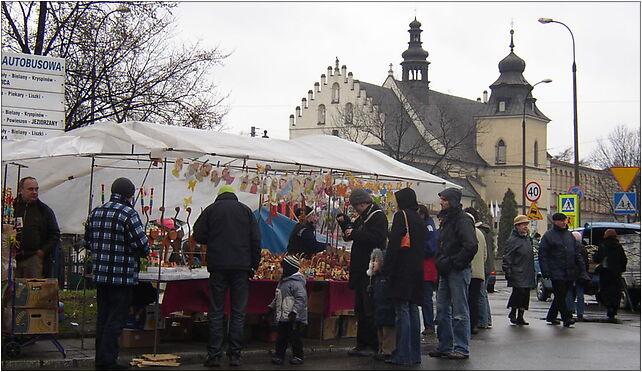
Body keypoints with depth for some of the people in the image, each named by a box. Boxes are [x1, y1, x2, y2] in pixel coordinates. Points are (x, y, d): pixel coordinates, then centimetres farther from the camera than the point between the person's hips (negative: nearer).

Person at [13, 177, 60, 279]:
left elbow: (55, 234, 10)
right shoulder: (13, 208, 8)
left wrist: (44, 251, -2)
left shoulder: (45, 210, 10)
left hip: (35, 258, -1)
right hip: (14, 258, 1)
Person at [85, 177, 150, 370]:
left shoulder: (95, 212, 9)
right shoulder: (128, 213, -13)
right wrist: (145, 253, 5)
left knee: (103, 317, 15)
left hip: (100, 273, 7)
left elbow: (88, 242, 15)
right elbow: (141, 244, -16)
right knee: (116, 319, 0)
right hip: (123, 275, -7)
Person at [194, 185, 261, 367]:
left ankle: (214, 355, -1)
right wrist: (254, 265, 11)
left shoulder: (211, 209, 8)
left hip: (218, 266, -1)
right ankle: (235, 354, 2)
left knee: (216, 312, 2)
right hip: (242, 267, 1)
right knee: (238, 312, 4)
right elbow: (256, 240, 6)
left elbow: (198, 236, 5)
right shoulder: (245, 210, 11)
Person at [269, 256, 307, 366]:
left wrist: (295, 311, -30)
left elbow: (301, 298, -25)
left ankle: (298, 356, 11)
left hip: (294, 318, -9)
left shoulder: (296, 283, -17)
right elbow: (277, 298, 26)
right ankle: (279, 355, 19)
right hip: (282, 317, 9)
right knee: (281, 337, 11)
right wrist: (271, 307, 24)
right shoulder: (282, 282, 13)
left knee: (294, 337, -1)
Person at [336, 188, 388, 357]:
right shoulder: (363, 217, 19)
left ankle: (374, 346, -2)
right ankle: (362, 344, 18)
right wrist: (345, 222, 11)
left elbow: (376, 238, -24)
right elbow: (353, 232, 26)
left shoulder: (378, 216, -11)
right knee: (360, 309, 12)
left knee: (370, 310, -7)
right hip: (360, 270, 10)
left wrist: (355, 233, -18)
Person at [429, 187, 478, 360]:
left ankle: (462, 349, 3)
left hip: (458, 272, -10)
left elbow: (471, 246, -24)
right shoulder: (446, 220, 17)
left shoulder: (462, 221, -14)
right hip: (446, 272, 10)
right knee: (442, 310, 12)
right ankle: (445, 346, 19)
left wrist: (454, 262, -19)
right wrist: (441, 262, 13)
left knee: (459, 312, -3)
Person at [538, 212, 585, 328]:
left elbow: (576, 251, 21)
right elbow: (543, 255, -6)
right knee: (560, 296, -8)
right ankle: (567, 318, -7)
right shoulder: (548, 236, -2)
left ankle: (551, 317, 21)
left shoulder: (569, 235, 17)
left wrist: (581, 265, 9)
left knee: (561, 295, 11)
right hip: (556, 272, -6)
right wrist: (545, 271, -13)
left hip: (569, 273, 6)